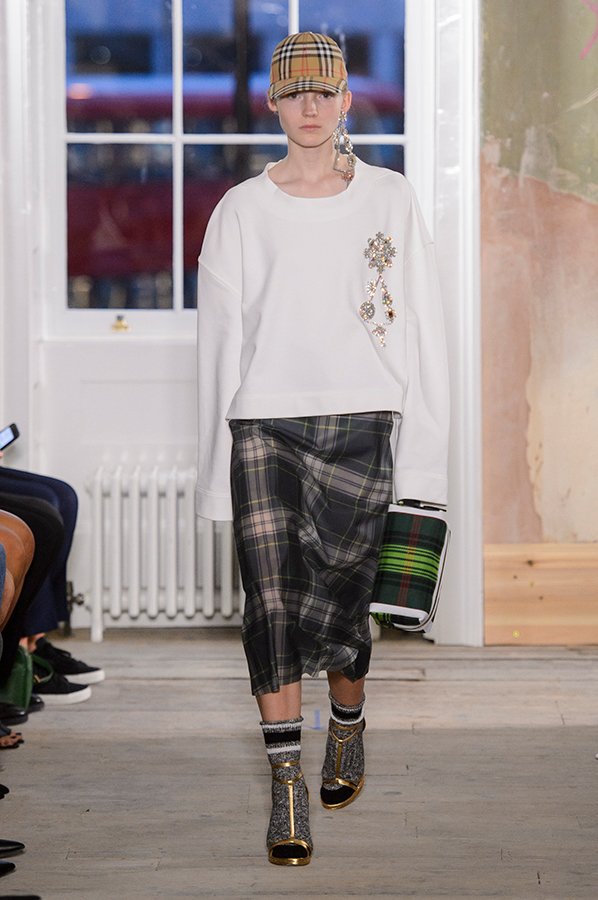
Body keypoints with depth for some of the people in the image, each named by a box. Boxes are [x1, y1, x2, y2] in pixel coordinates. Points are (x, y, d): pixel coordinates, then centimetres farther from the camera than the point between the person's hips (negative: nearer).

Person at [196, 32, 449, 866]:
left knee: (337, 603, 2)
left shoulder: (390, 200, 7)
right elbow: (220, 340, 8)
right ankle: (287, 784, 0)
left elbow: (420, 328, 6)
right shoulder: (242, 211, 7)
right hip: (265, 427, 0)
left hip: (359, 424, 0)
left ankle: (349, 725, 33)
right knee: (272, 604, -7)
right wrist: (218, 468, 4)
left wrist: (422, 458, 0)